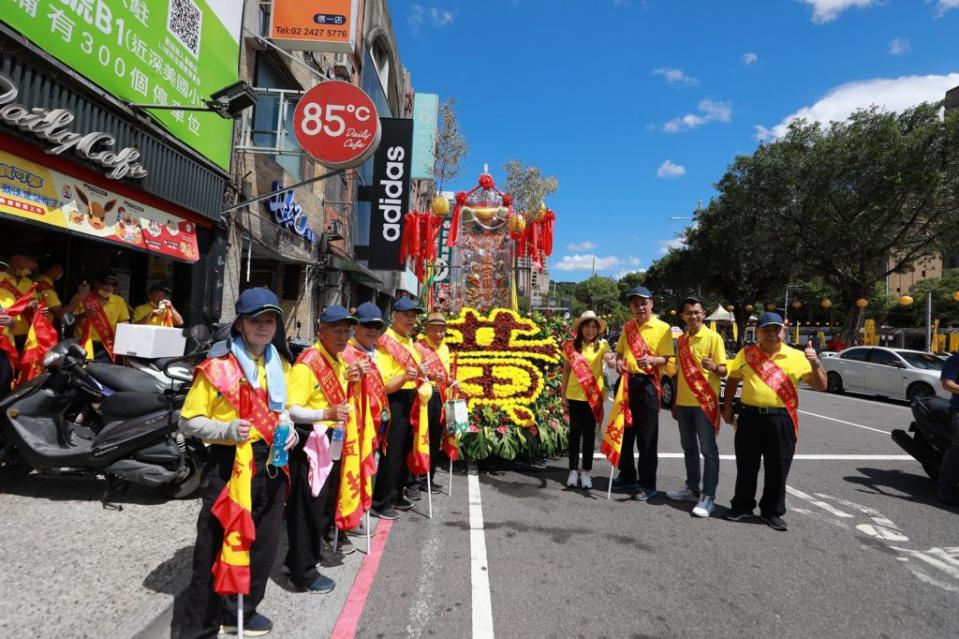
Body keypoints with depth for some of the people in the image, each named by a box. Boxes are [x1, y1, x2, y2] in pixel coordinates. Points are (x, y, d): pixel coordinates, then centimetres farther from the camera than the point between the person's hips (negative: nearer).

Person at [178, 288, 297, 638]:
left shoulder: (280, 363, 8)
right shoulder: (217, 365, -11)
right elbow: (188, 421, -8)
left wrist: (289, 430, 1)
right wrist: (227, 430, -25)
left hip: (271, 463, 6)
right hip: (230, 464, -6)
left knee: (263, 543, 16)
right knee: (215, 544, 2)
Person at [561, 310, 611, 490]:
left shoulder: (602, 345, -2)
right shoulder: (571, 346, 0)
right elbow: (566, 371, 4)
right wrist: (563, 395, 2)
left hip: (593, 396, 0)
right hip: (574, 395, 0)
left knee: (589, 433, 8)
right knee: (575, 432, 8)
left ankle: (586, 471, 16)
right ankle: (573, 470, 16)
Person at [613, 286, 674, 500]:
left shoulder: (662, 328, -4)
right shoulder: (627, 327, 13)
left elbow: (665, 358, -10)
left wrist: (651, 360, -31)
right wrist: (619, 362, -1)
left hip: (647, 384, -6)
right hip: (626, 382, 6)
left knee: (646, 437, -1)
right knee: (624, 432, 13)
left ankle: (648, 484, 10)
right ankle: (627, 477, 27)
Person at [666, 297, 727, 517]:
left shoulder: (713, 337, -7)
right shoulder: (681, 340, 11)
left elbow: (723, 370, -8)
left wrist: (714, 367, -31)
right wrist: (674, 401, 16)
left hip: (704, 402, -6)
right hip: (683, 402, 6)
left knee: (708, 450, -2)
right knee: (689, 448, 15)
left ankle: (708, 497, 3)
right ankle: (692, 488, 27)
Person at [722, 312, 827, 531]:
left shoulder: (797, 356, 1)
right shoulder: (746, 354, 5)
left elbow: (820, 386, 1)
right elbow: (732, 380, 15)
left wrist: (816, 363, -15)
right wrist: (727, 406, 9)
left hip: (781, 420, -1)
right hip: (750, 417, 1)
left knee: (777, 468, 7)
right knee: (746, 465, 11)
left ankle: (772, 512, 23)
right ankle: (742, 505, 26)